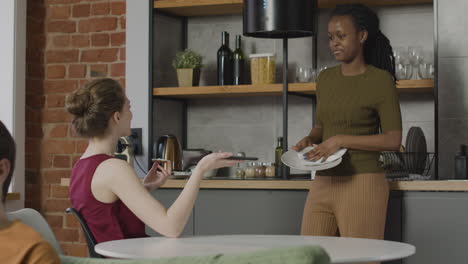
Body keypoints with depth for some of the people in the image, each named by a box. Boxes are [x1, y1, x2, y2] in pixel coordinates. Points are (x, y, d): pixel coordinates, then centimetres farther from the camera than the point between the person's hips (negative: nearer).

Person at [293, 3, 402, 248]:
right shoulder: (325, 79, 12)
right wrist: (310, 139, 3)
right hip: (322, 184, 6)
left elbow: (393, 140, -10)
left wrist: (341, 140, -16)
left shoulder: (380, 80, -6)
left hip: (362, 184, -6)